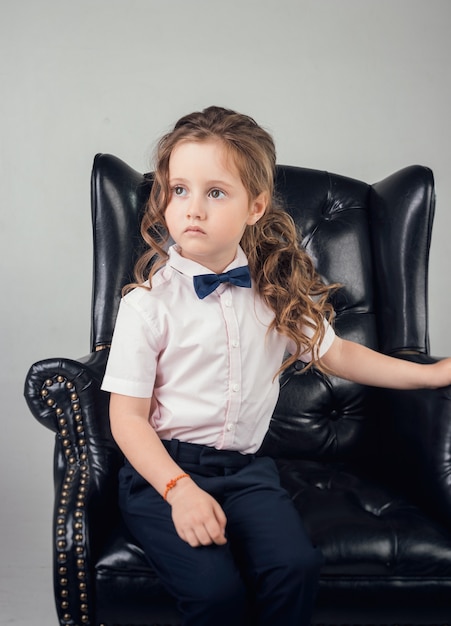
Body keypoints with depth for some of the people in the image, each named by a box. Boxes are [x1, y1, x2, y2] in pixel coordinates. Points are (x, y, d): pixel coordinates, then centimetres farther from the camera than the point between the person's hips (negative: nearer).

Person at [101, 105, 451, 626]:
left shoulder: (278, 291, 4)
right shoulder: (147, 303, -8)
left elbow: (334, 353, 17)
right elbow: (127, 417, -7)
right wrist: (179, 489, -21)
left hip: (245, 468, 3)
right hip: (162, 467, -3)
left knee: (296, 568, -24)